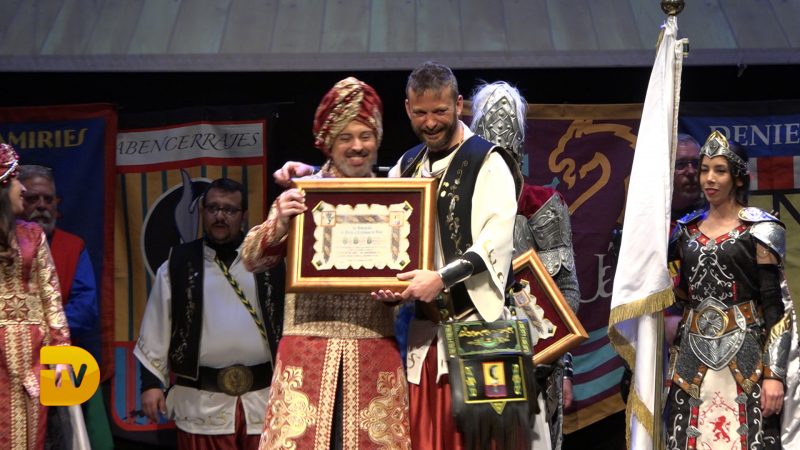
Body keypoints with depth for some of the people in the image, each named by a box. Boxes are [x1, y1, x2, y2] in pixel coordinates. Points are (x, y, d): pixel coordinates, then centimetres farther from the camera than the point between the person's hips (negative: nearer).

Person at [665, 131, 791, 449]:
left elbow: (775, 305, -8)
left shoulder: (760, 229, -2)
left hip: (744, 355, -4)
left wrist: (774, 373, -14)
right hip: (691, 356, 5)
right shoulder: (686, 229, 12)